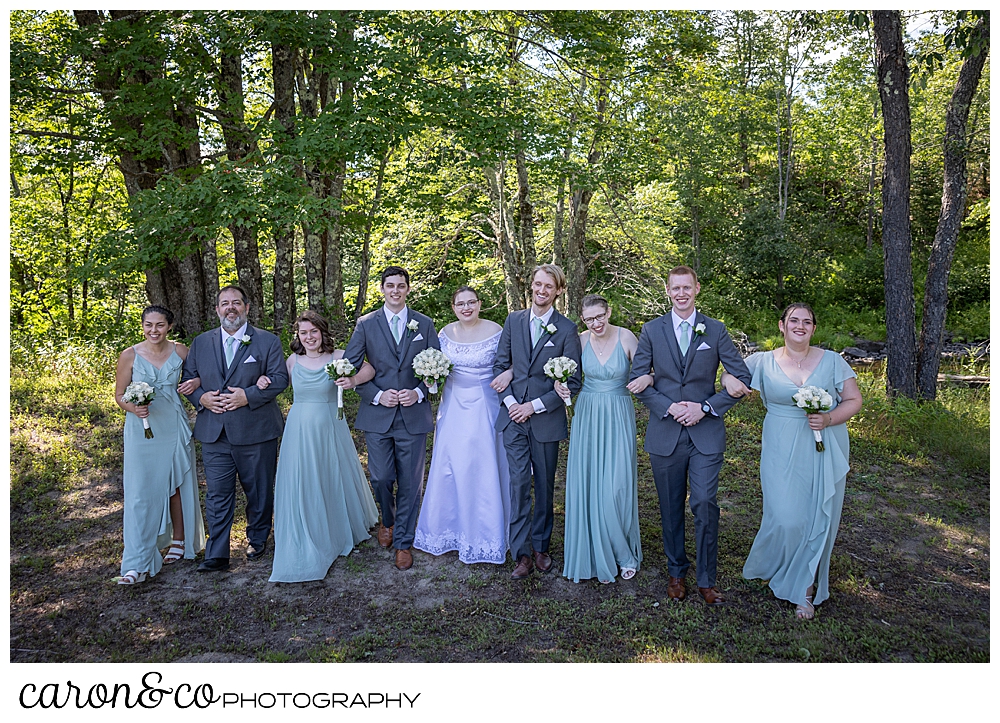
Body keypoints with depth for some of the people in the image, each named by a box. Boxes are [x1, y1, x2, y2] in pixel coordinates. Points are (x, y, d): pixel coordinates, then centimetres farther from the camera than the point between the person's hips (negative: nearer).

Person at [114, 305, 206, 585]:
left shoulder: (181, 351, 0)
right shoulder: (129, 355, -4)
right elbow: (120, 394, 2)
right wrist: (134, 408, -18)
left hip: (174, 427, 2)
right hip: (142, 429, -2)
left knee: (177, 485, 13)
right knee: (141, 493, -4)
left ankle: (179, 540, 32)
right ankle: (138, 564, -1)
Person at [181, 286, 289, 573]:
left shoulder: (267, 341, 0)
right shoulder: (201, 343, 10)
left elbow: (280, 378, -6)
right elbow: (188, 378, 12)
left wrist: (249, 396, -18)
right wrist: (201, 397, -9)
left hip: (256, 431, -2)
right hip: (214, 433, 2)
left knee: (259, 492, 12)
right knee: (217, 496, 1)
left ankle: (258, 539, 33)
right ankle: (217, 556, 9)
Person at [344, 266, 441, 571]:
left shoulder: (424, 324, 5)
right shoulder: (366, 324, 3)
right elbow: (350, 368, 1)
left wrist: (419, 392, -10)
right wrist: (377, 395, -11)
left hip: (414, 415, 0)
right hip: (377, 414, 0)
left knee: (410, 483, 5)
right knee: (381, 478, 2)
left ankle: (403, 542, 21)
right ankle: (388, 521, 35)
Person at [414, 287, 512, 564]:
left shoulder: (495, 332, -8)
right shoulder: (446, 333, 4)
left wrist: (508, 374, -21)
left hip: (485, 407, -3)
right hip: (453, 407, 4)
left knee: (483, 468, 3)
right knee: (449, 466, 9)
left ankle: (483, 534, 21)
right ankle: (450, 528, 28)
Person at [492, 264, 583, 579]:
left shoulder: (566, 329, -4)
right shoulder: (513, 321, 5)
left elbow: (573, 381, -6)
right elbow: (500, 365, 7)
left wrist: (534, 406, -11)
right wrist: (510, 402, -7)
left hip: (547, 418, -1)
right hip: (513, 416, 1)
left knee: (545, 485, 10)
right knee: (518, 483, -3)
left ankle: (540, 546, 28)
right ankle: (522, 554, 6)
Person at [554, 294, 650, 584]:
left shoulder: (626, 337, -10)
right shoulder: (580, 340, -3)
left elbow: (650, 371, -5)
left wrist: (647, 378, -27)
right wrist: (559, 383, -14)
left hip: (618, 417, -2)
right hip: (587, 416, 3)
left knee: (617, 485, -2)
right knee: (587, 485, 5)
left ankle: (624, 552, 21)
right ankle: (598, 554, 22)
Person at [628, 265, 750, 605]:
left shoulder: (716, 331, 2)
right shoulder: (652, 330, 3)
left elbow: (742, 377, 1)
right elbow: (637, 379, 2)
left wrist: (706, 407, -10)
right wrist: (668, 407, -12)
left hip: (706, 433, -1)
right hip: (665, 434, 1)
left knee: (705, 504, -7)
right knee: (671, 509, 11)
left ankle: (706, 579, 11)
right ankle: (676, 572, 29)